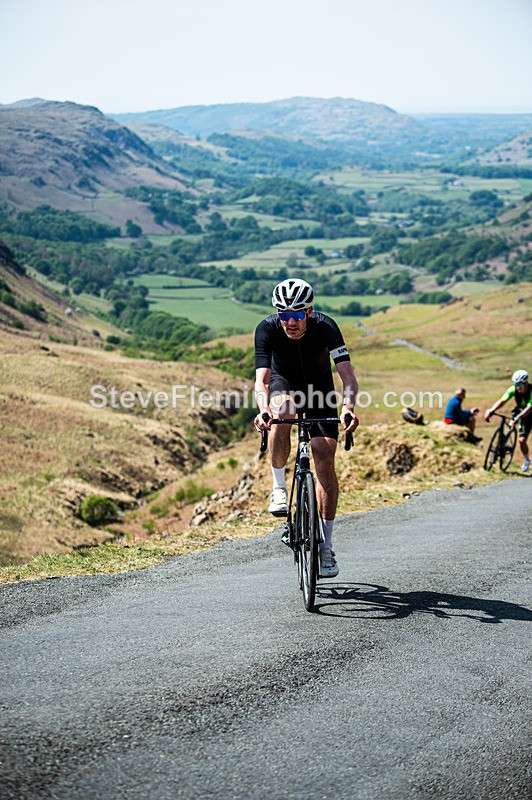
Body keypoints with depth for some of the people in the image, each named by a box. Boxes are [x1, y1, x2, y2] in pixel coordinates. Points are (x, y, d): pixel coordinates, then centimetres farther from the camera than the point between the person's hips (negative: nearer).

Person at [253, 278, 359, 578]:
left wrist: (348, 406, -56)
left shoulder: (325, 327, -30)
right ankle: (279, 487, -15)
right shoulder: (267, 329, -28)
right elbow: (262, 379, -36)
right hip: (284, 384, 0)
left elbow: (348, 375, -36)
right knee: (281, 416, -37)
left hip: (320, 388, 0)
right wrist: (263, 410, -57)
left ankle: (326, 544, -1)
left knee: (325, 462, -11)